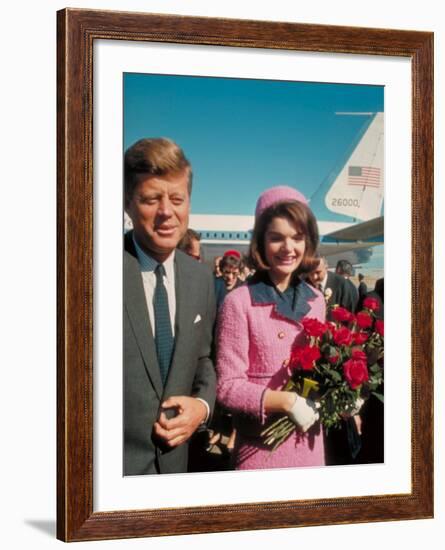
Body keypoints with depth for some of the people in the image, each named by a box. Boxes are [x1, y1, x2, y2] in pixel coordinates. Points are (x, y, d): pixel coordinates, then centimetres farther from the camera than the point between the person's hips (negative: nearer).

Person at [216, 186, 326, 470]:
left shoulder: (316, 300, 4)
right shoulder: (240, 302, -13)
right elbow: (228, 386, -13)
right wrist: (288, 401, -23)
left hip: (310, 441, 5)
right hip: (261, 445, -5)